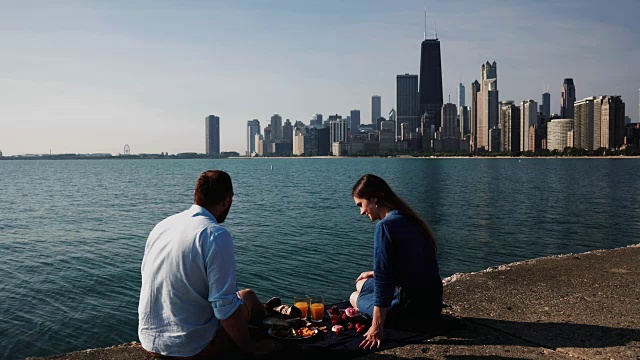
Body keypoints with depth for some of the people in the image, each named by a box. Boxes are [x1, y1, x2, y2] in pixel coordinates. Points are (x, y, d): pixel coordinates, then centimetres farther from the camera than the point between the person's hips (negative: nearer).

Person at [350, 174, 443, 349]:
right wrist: (373, 274, 29)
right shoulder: (408, 219, 7)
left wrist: (377, 328, -18)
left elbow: (383, 283, -23)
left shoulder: (385, 226, -21)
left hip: (413, 314, -8)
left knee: (355, 297, 17)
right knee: (361, 284, 24)